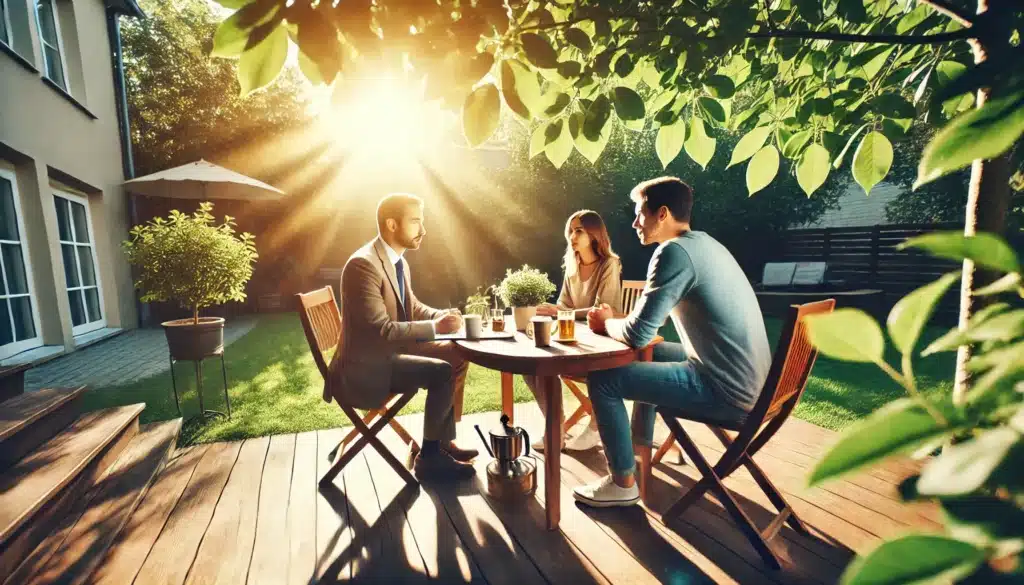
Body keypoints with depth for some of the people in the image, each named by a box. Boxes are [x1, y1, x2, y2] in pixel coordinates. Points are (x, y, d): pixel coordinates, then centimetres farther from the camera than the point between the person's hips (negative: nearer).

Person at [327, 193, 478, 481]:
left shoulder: (399, 261, 6)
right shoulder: (363, 265, -24)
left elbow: (412, 307, 15)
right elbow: (381, 330, -28)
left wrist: (444, 316, -4)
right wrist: (435, 326, -25)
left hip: (391, 349, 10)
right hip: (366, 365, -9)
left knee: (457, 356, 5)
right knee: (442, 372, -21)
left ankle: (444, 439, 14)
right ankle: (429, 457, -1)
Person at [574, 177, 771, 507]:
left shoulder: (675, 252, -19)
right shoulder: (703, 243, 12)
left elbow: (638, 334, -21)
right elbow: (653, 317, 20)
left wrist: (606, 323, -1)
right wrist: (614, 319, 8)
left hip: (726, 390, -10)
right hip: (749, 379, 10)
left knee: (602, 379, -7)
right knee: (650, 354, 27)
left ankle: (623, 484, 10)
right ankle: (640, 443, 39)